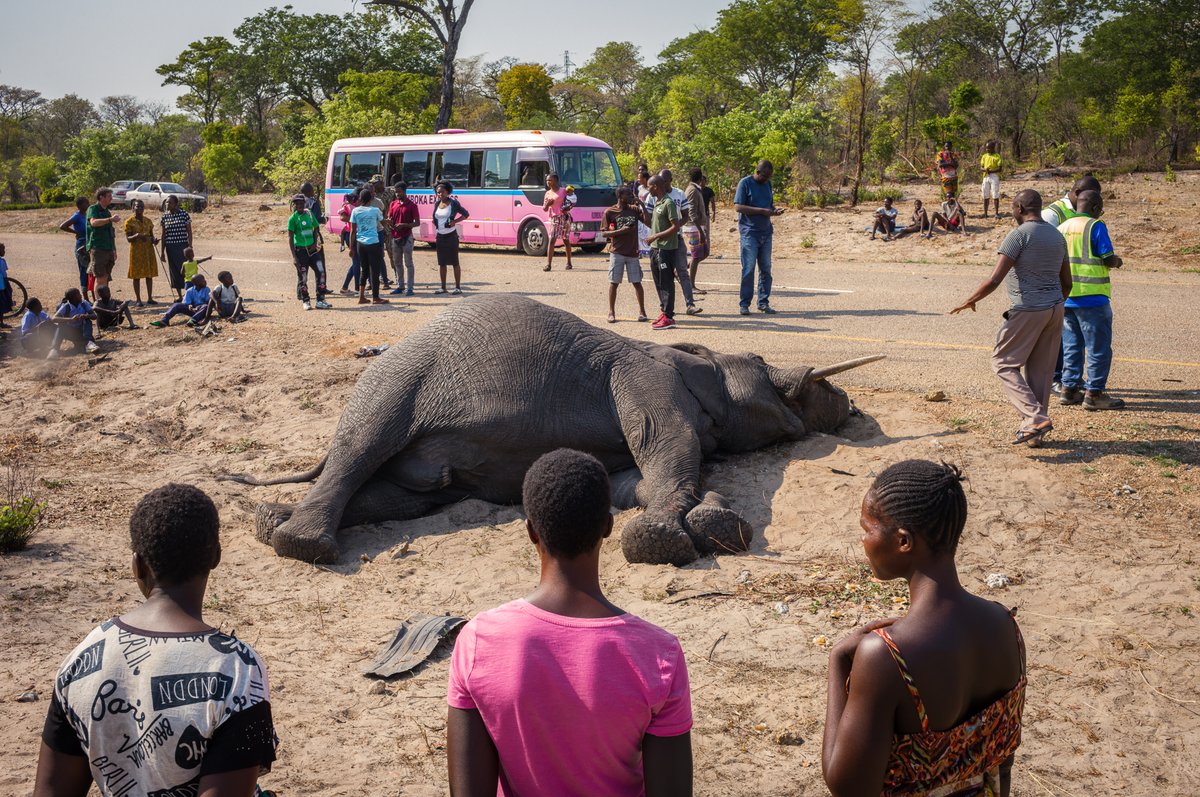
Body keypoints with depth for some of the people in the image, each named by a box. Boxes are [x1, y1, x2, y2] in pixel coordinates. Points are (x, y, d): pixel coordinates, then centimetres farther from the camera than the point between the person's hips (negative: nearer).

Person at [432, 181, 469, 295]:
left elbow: (466, 214, -2)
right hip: (440, 237, 5)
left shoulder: (453, 203, -7)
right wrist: (435, 222, 3)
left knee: (454, 262, -2)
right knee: (441, 263, 8)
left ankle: (458, 287, 2)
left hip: (451, 236, -5)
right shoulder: (437, 204, 8)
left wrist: (455, 221, -15)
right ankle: (443, 287, 14)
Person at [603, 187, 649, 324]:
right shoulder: (610, 212, -3)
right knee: (613, 283, 1)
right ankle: (611, 312, 10)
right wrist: (621, 231, -16)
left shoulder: (634, 209, 6)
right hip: (617, 253, -2)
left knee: (637, 282, 2)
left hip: (633, 253, 2)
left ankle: (642, 311, 10)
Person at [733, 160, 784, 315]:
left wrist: (774, 210, -2)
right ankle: (745, 304, 0)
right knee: (748, 269, -7)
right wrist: (761, 211, -20)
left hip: (766, 232, 6)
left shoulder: (767, 184, 12)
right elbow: (738, 207, -14)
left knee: (766, 268, 6)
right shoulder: (745, 183, -7)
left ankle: (763, 302, 13)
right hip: (749, 232, -6)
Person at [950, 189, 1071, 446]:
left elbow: (995, 280, -18)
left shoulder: (1019, 235, -13)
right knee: (1040, 370, 12)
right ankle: (1036, 431, 16)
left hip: (1027, 311, -8)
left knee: (1003, 363, 2)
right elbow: (1066, 283, 17)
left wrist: (971, 300, -4)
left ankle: (1035, 417, -13)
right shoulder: (1057, 236, 12)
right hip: (1055, 309, 8)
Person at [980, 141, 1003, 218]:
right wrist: (985, 169, -14)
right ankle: (985, 213, 13)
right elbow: (981, 168, 8)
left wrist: (991, 171, -24)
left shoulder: (997, 157, -4)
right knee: (985, 196, 7)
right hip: (986, 177, 5)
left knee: (995, 196, -5)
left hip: (994, 176, -5)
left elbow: (999, 168, -9)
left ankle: (997, 213, -2)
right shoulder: (984, 156, 11)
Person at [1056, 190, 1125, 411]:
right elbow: (1108, 259, -15)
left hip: (1066, 299, 7)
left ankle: (1069, 389, 18)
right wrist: (1117, 261, 7)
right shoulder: (1095, 227, -11)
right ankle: (1094, 394, 1)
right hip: (1092, 298, -7)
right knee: (1098, 347, 0)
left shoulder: (1062, 227, 11)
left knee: (1072, 346, 16)